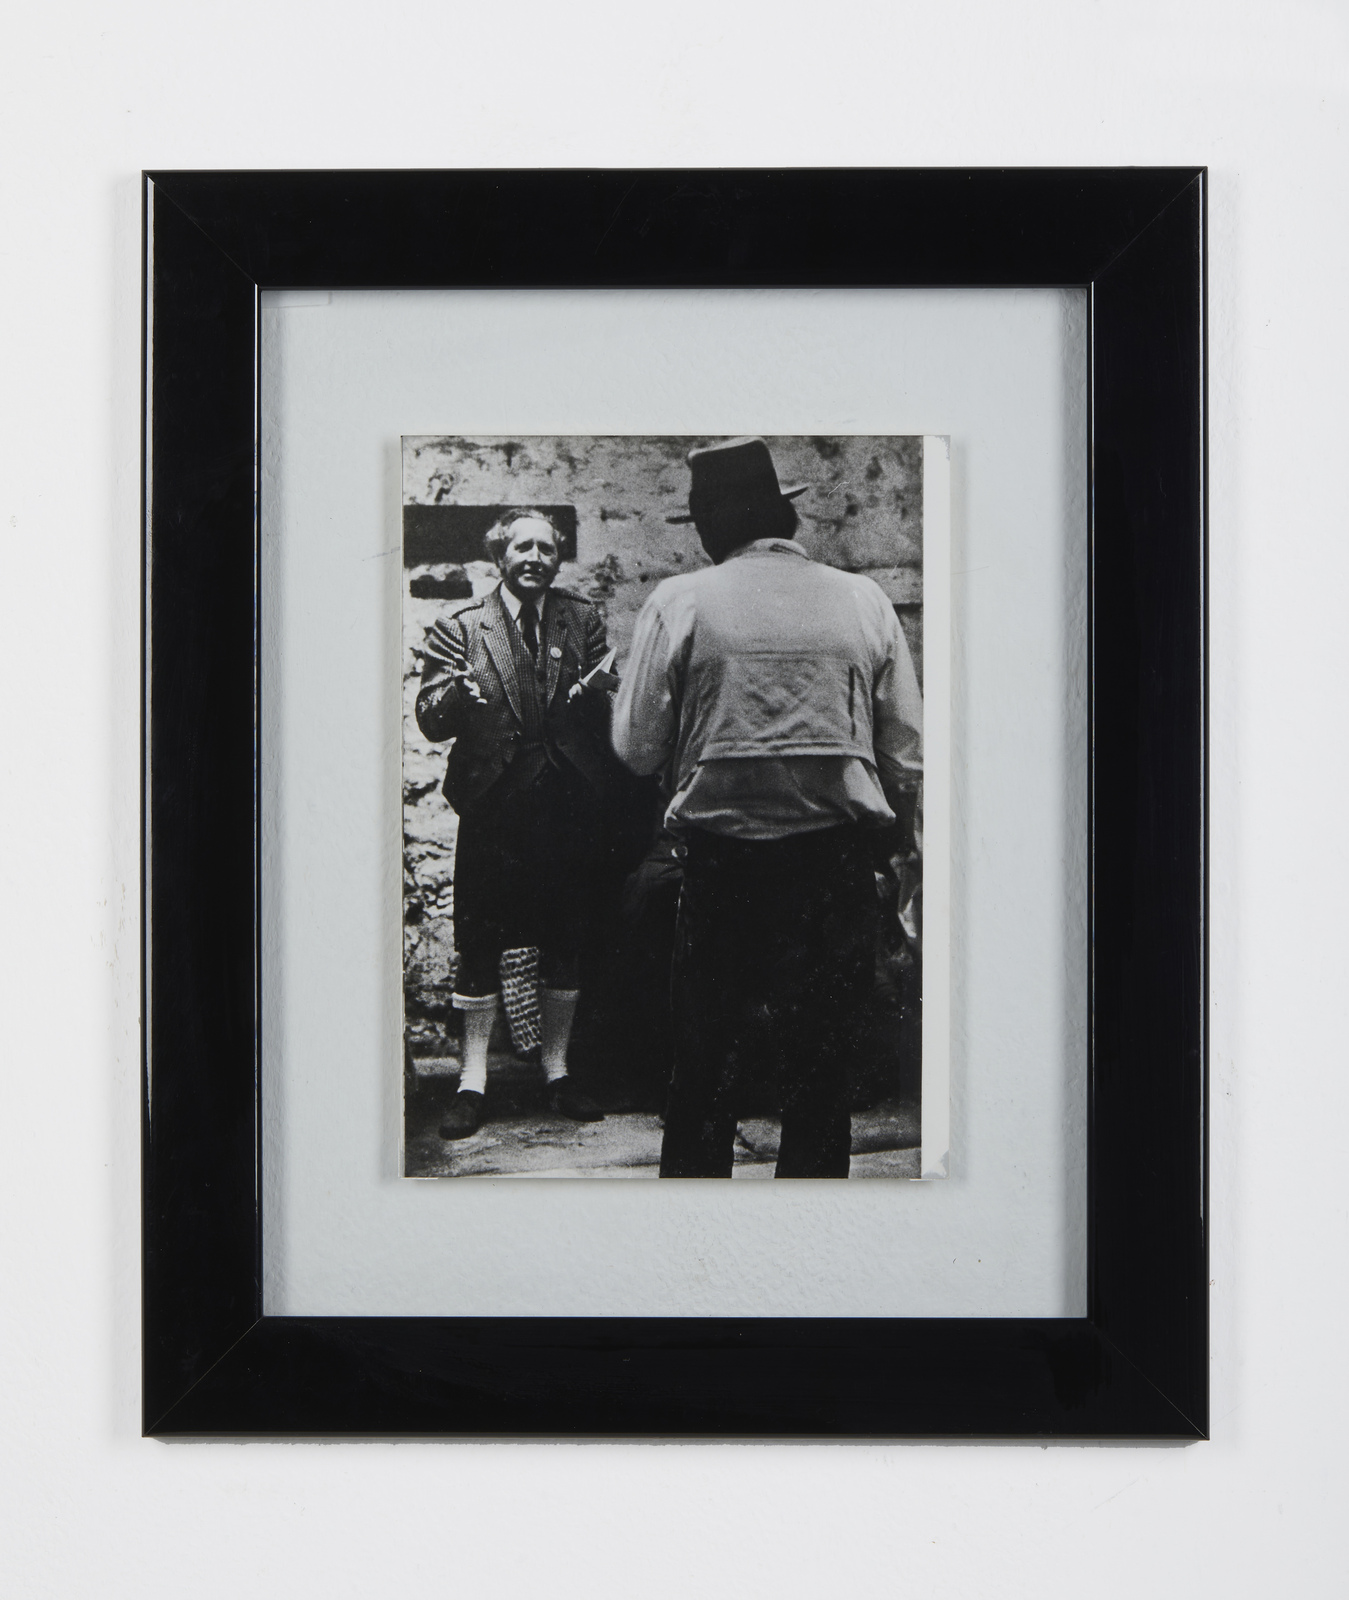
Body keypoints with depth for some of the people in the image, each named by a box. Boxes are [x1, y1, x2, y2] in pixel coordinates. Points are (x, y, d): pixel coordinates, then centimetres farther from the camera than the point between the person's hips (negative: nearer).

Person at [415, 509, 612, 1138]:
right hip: (493, 808, -2)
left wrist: (595, 694, -17)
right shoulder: (460, 627, 2)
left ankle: (557, 1071, 23)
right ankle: (473, 1081, 11)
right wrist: (458, 691, -25)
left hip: (568, 808, 2)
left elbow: (609, 718, 5)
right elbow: (430, 721, -4)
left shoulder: (583, 621, 8)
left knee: (564, 945, 10)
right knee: (480, 947, 1)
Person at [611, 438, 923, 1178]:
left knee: (704, 1075, 8)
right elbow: (907, 755, 4)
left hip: (722, 863, -1)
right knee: (820, 1074, 9)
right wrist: (891, 845, 16)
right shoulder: (864, 601, 4)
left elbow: (637, 747, -2)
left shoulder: (679, 602, -2)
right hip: (839, 864, 1)